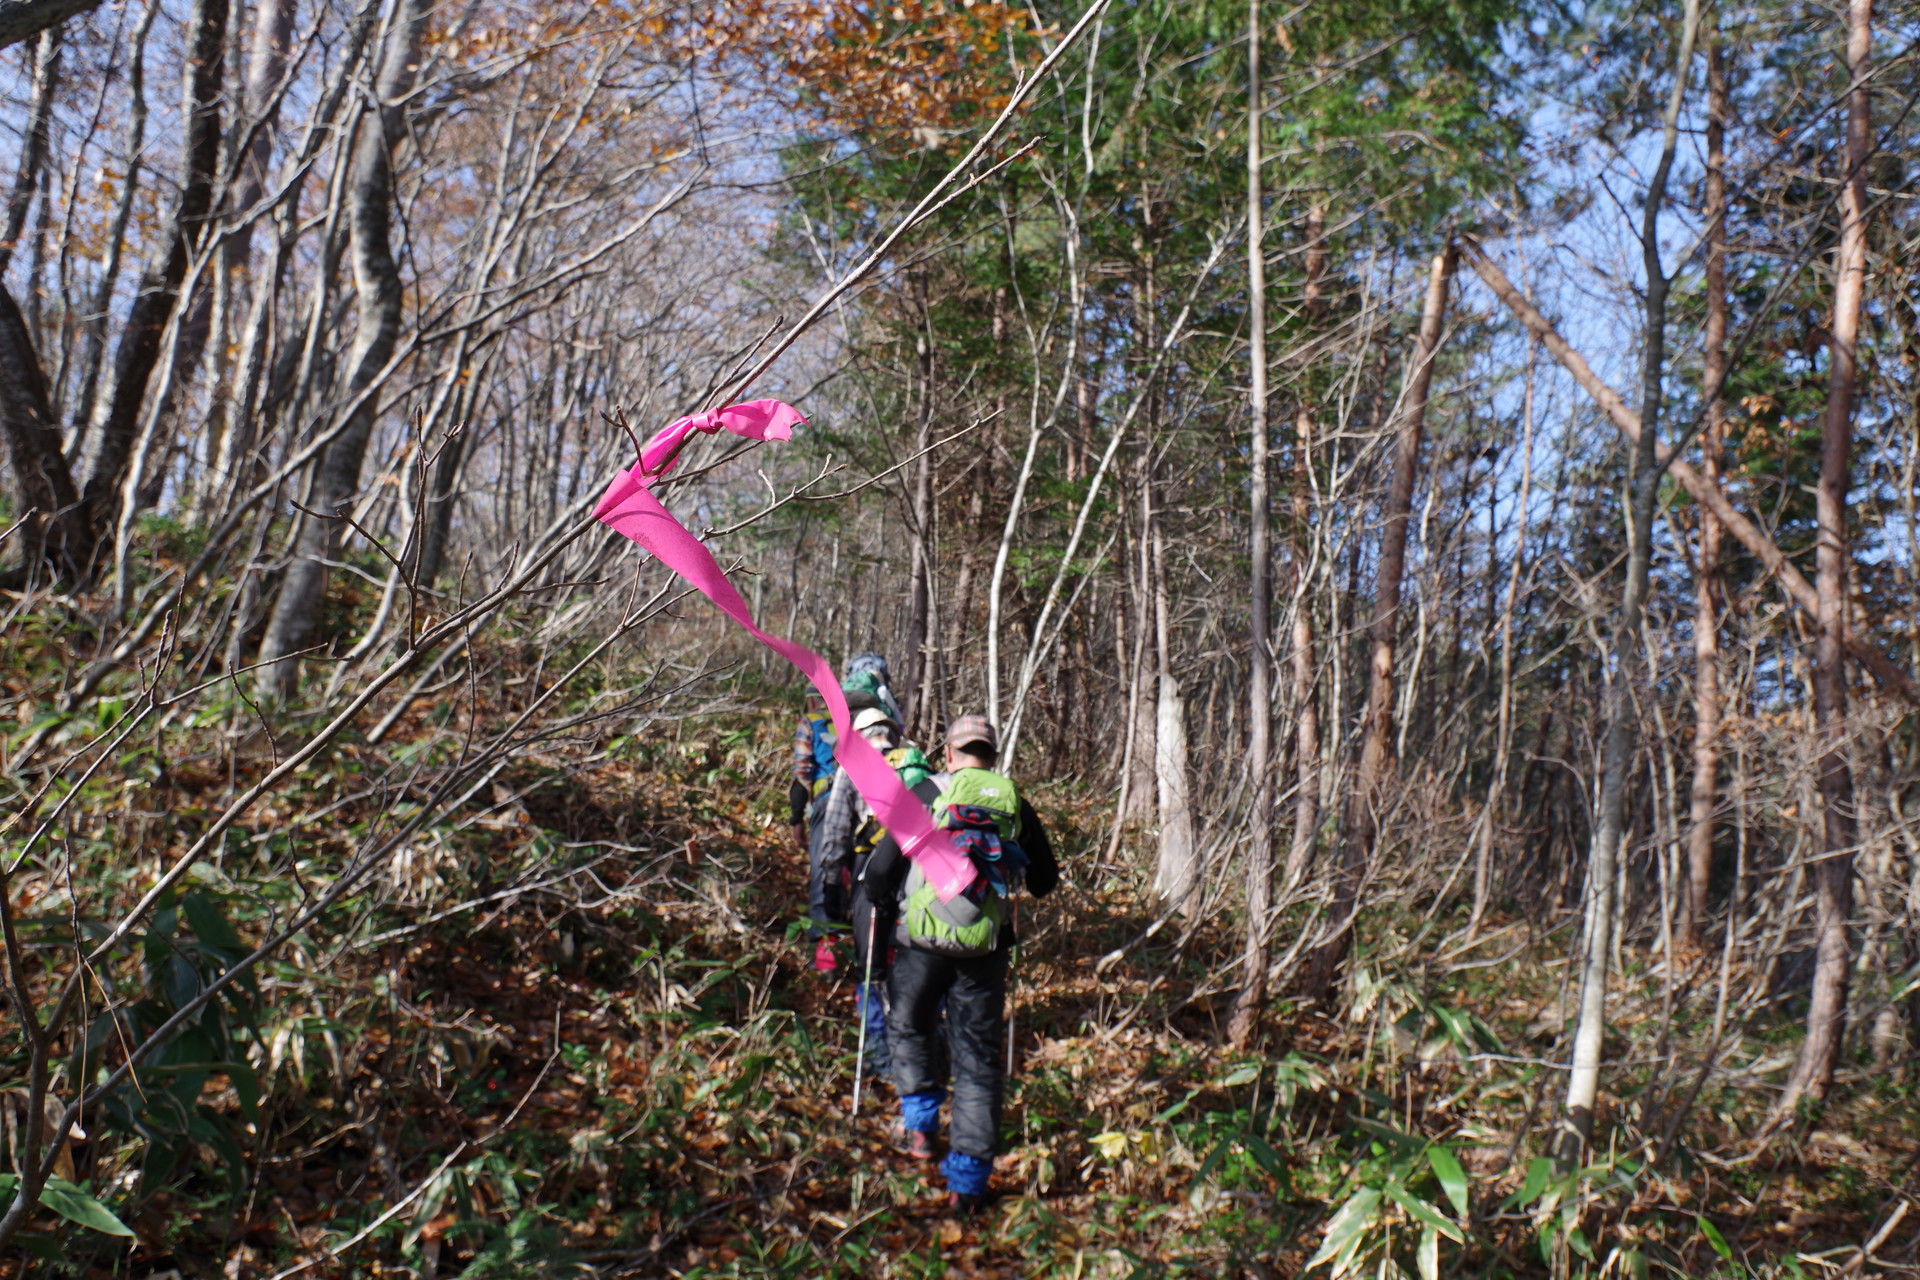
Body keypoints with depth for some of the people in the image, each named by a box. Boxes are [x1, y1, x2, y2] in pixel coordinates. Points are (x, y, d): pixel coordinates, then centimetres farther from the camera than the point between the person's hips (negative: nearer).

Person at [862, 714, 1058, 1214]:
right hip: (986, 947, 2)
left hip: (923, 940, -1)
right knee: (978, 1056, 9)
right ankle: (969, 1178, 10)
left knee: (909, 1028, 26)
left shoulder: (925, 794, -3)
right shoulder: (1015, 803, 5)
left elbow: (879, 870, -6)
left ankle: (920, 1127, 27)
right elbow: (1044, 881, 14)